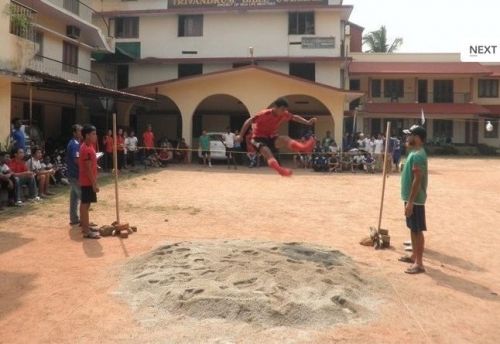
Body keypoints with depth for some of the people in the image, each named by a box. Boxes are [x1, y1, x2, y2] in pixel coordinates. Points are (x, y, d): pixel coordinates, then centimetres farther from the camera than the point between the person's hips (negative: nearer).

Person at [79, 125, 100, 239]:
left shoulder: (88, 146, 11)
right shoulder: (86, 149, -20)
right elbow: (88, 169, -22)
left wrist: (94, 182, 21)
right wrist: (94, 184, -21)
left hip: (87, 181, 10)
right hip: (88, 181, -10)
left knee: (85, 204, 16)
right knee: (85, 204, -6)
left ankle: (85, 226, 26)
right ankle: (86, 231, -2)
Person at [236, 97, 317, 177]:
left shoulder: (284, 115, -8)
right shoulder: (264, 114, -24)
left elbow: (295, 117, 10)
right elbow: (249, 121, -19)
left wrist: (308, 122, -1)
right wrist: (241, 136, -19)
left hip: (271, 137, 5)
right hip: (259, 138, -5)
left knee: (285, 139, -25)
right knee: (267, 151, -35)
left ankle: (304, 147, -50)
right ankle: (280, 169, -55)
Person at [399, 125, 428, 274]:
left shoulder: (418, 155, -20)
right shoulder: (414, 153, 12)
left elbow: (417, 180, -23)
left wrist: (410, 202, -23)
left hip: (415, 200, -10)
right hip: (411, 198, 10)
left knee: (418, 230, -4)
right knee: (413, 229, 18)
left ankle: (419, 263, 2)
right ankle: (414, 256, 30)